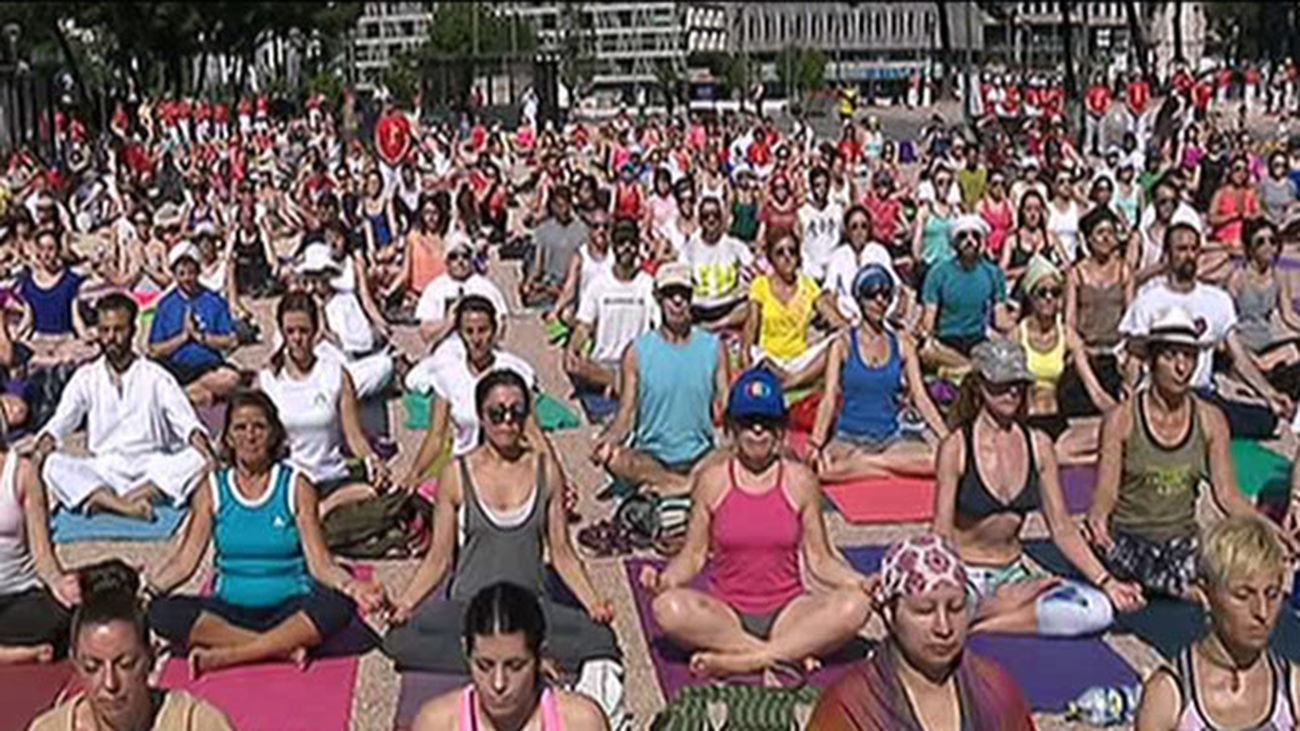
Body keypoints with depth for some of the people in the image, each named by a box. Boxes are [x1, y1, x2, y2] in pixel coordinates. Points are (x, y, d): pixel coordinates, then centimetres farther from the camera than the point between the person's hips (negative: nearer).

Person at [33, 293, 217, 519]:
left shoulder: (155, 376, 8)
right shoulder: (86, 377, 13)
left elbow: (185, 419, -5)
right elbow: (62, 420, 1)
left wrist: (201, 445, -28)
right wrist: (43, 446, -23)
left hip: (153, 474, -1)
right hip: (101, 473, 1)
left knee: (196, 458, -30)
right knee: (53, 463, -26)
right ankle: (124, 506, -43)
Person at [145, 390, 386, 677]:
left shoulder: (296, 486, 1)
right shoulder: (213, 489, 6)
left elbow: (320, 563, -4)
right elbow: (185, 560, 3)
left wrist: (350, 585, -24)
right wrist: (148, 586, -16)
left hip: (290, 609, -1)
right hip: (230, 611, 2)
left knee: (337, 607, -34)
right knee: (162, 613, -27)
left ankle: (224, 656, -26)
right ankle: (284, 648, -27)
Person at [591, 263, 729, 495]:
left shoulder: (713, 348, 6)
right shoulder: (637, 351, 2)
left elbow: (725, 408, 5)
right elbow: (627, 413, -1)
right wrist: (609, 438, -23)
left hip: (700, 457, 0)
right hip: (651, 456, 0)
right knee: (612, 456, -34)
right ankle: (692, 486, -27)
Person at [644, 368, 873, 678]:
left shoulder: (800, 481, 3)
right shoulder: (712, 480, 2)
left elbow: (819, 559, 5)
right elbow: (694, 555, 4)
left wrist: (861, 583, -13)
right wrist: (663, 580, -17)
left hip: (786, 613, 1)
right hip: (726, 615, -1)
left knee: (853, 605, -28)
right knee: (670, 608, -32)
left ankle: (740, 660, -26)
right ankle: (790, 654, -25)